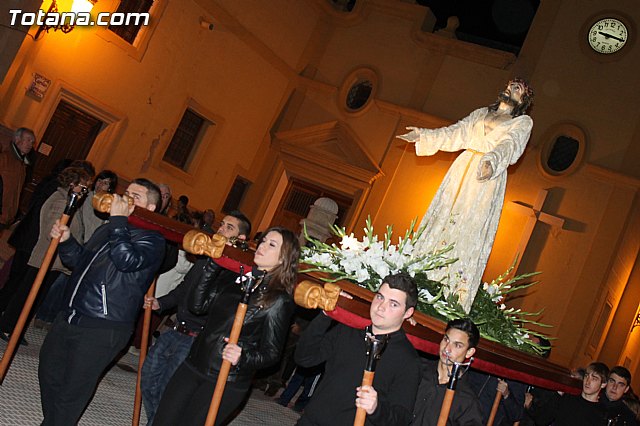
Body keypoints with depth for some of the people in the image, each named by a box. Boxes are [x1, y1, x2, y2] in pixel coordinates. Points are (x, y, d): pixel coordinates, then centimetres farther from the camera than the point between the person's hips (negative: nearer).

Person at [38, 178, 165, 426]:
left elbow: (125, 259, -29)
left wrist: (118, 220, -20)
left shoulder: (152, 239, -9)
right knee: (49, 372, 20)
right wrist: (66, 241, 6)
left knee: (71, 392, -1)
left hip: (102, 330, -8)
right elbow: (80, 262, 24)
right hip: (72, 317, 8)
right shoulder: (108, 229, 16)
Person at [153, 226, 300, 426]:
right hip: (193, 365, 6)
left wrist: (243, 357, -28)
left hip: (226, 382, -6)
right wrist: (213, 265, 1)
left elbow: (271, 353, -9)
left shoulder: (280, 300, -11)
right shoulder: (238, 278, 6)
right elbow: (197, 305, 6)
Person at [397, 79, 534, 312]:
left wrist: (492, 160, -31)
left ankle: (455, 294, -11)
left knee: (470, 231, -10)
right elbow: (456, 134, 19)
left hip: (487, 178, -4)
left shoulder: (523, 122, 9)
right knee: (443, 218, -3)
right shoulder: (480, 113, 23)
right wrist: (423, 136, 10)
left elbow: (511, 145, -10)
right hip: (462, 170, 4)